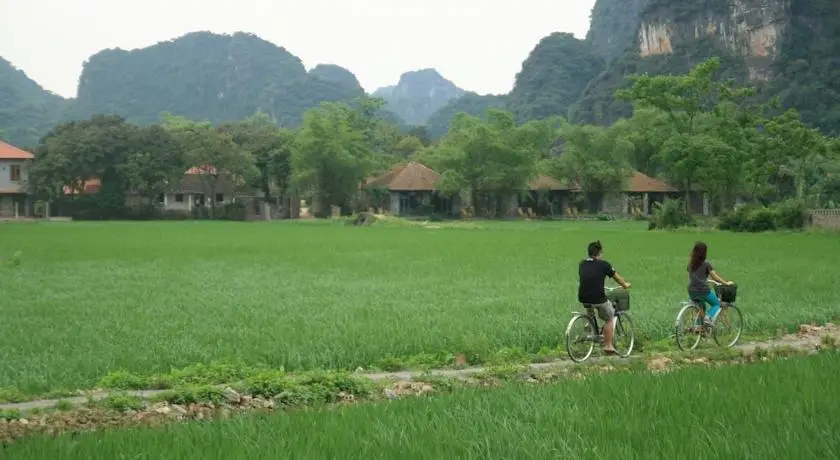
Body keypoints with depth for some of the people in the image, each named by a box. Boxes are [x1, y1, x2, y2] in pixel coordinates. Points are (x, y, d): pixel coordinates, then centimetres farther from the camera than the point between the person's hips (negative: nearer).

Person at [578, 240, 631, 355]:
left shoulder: (582, 264, 8)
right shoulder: (603, 265, -5)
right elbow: (617, 277, 10)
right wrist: (625, 284, 32)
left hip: (583, 299, 5)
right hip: (598, 299, -5)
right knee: (609, 319, 16)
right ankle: (608, 346, 15)